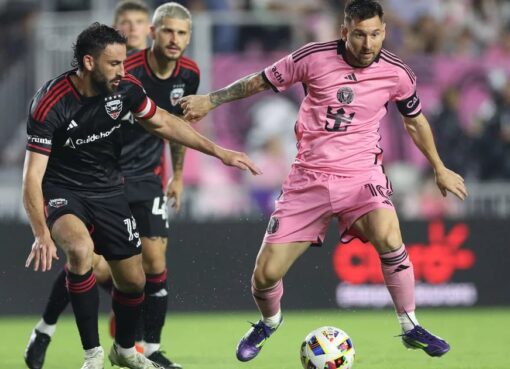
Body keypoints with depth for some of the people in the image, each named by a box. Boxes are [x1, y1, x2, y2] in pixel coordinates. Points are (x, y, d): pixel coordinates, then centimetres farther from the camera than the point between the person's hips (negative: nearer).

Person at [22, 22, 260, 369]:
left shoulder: (125, 87, -12)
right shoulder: (50, 104, -27)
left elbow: (162, 122, 7)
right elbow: (33, 175, -27)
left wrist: (219, 151, 7)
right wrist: (42, 234, -38)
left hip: (108, 190, 5)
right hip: (62, 191, -5)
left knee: (133, 280, 7)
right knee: (81, 248, -35)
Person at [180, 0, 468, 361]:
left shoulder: (396, 73, -5)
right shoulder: (313, 58, -10)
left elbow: (415, 121, 15)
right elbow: (261, 81, 6)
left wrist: (440, 169, 24)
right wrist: (210, 100, 5)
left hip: (361, 174, -1)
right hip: (309, 178, 1)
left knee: (388, 238, -34)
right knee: (266, 274, -2)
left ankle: (411, 327, -15)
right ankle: (269, 322, 34)